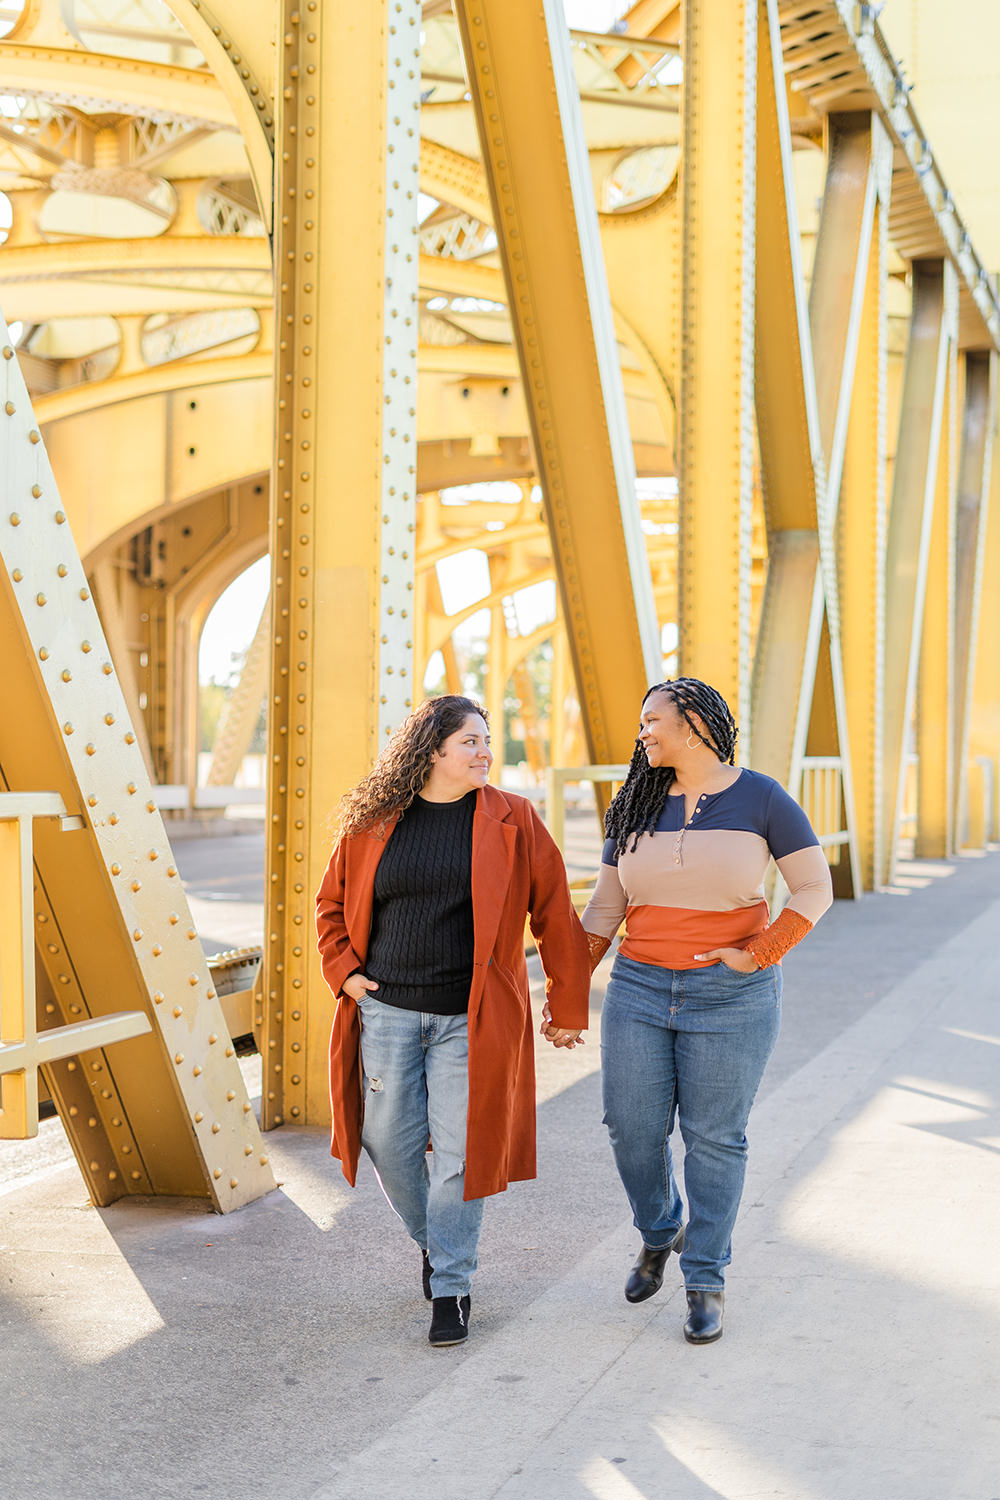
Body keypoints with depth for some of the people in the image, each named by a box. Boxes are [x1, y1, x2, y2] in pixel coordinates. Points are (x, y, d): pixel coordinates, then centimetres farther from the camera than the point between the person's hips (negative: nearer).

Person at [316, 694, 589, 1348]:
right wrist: (344, 971, 3)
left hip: (470, 1019, -2)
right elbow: (333, 903, 17)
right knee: (390, 1141, 7)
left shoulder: (514, 821, -1)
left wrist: (567, 1005, 3)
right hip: (387, 1011, 2)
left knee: (458, 1150, -3)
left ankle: (452, 1286, 11)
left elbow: (555, 914, 2)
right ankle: (434, 1243, 35)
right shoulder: (374, 822, 3)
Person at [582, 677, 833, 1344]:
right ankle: (660, 1232, 31)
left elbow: (816, 887, -4)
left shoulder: (760, 799, -4)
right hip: (640, 990, 4)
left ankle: (707, 1282, 13)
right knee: (632, 1127, 2)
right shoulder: (636, 809, 7)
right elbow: (606, 905, 12)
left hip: (732, 996, -4)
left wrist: (761, 954, -14)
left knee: (716, 1139, 1)